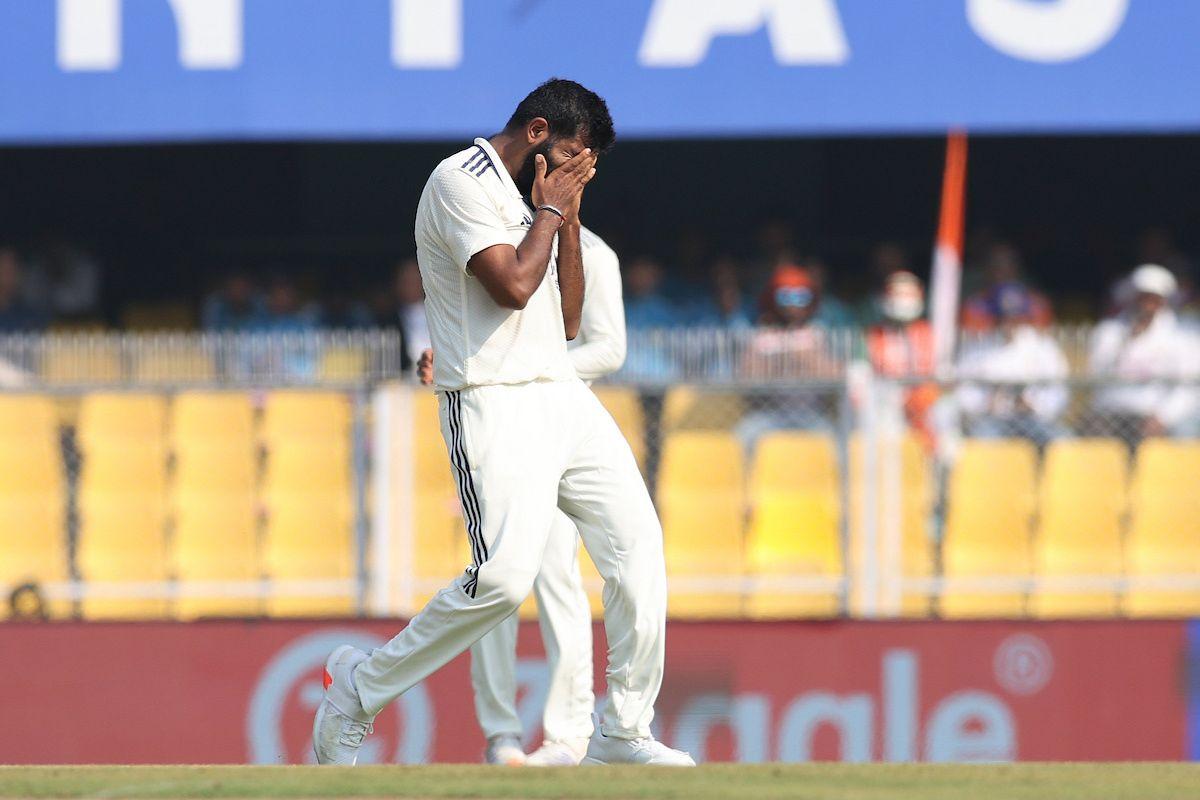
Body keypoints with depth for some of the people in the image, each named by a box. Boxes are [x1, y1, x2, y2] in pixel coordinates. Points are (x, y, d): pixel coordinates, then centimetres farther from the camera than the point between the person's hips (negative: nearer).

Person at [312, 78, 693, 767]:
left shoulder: (531, 196, 20)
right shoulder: (461, 183, -8)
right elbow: (512, 285, -19)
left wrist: (569, 222, 9)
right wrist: (550, 210, -5)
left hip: (563, 395, 9)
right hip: (496, 404, -9)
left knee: (637, 542, -1)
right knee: (506, 575, -20)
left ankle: (625, 734, 6)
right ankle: (358, 689, -4)